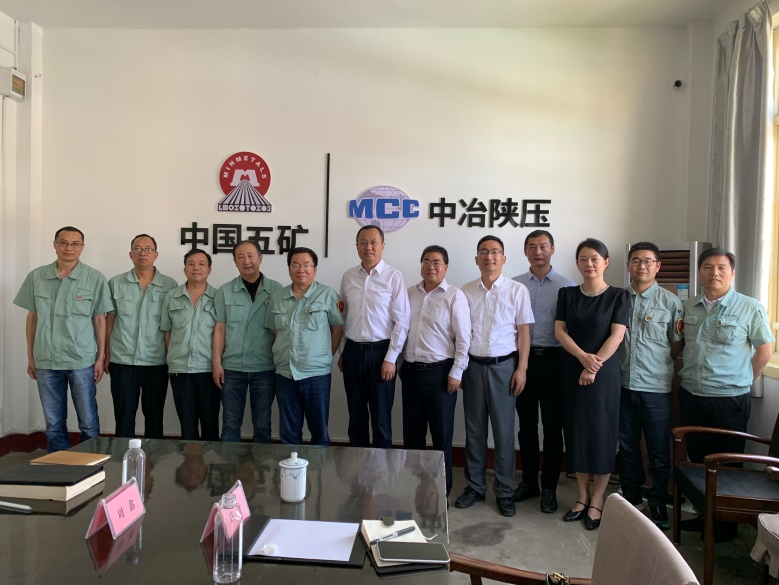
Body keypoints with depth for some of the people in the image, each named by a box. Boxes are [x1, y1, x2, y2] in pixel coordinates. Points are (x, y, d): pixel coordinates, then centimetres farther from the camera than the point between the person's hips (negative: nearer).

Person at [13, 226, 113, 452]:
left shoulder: (95, 279, -3)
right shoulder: (36, 277, 5)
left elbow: (100, 320, -1)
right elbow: (32, 318, 10)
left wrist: (101, 357, -3)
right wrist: (30, 357, 10)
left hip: (82, 361, -3)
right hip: (46, 361, 3)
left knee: (88, 423, 5)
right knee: (53, 424, 12)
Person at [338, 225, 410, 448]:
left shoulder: (393, 277, -8)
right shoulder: (348, 276, 6)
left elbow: (402, 321, -9)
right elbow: (343, 317, 11)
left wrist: (391, 358, -11)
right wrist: (342, 352, 10)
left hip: (380, 352, -4)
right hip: (353, 352, 4)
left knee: (381, 418, 6)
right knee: (356, 416, 14)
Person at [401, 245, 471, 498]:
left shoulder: (454, 296, -6)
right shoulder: (409, 293, 9)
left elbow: (463, 338, -9)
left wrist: (456, 373, -12)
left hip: (440, 372, -4)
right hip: (411, 371, 5)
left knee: (441, 433, 5)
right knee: (412, 431, 13)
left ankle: (442, 488, 20)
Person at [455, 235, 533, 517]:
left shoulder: (517, 291, -1)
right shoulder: (466, 291, 5)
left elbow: (524, 332, -1)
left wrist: (522, 368, -6)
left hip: (504, 366, -2)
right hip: (473, 365, 2)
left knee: (504, 430, 4)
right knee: (474, 429, 10)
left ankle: (504, 491, 18)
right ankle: (475, 486, 24)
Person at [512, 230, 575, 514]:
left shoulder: (566, 286, 1)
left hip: (553, 359, -2)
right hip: (523, 357, 2)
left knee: (552, 426, 4)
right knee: (526, 423, 12)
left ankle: (549, 487, 18)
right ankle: (528, 481, 27)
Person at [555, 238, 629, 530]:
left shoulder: (618, 296, -2)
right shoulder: (567, 294, 7)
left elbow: (617, 335, -9)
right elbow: (560, 330, 0)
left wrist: (594, 367, -16)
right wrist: (583, 358, -15)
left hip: (604, 371, -3)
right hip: (571, 370, 3)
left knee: (601, 432, 2)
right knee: (575, 431, 8)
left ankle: (597, 501, 15)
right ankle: (582, 497, 22)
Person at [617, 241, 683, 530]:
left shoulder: (670, 301, -1)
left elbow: (678, 344, 3)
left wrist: (660, 365, -5)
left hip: (656, 387, -2)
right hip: (623, 384, 3)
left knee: (659, 450, 7)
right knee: (627, 446, 15)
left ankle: (658, 503, 24)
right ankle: (630, 496, 31)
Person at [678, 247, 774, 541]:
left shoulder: (750, 308, -7)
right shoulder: (688, 307, 7)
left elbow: (764, 351, -3)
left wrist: (741, 383, 0)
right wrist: (684, 376, 10)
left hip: (729, 400, -5)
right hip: (690, 396, 5)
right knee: (697, 460, 15)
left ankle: (725, 524, 23)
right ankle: (704, 514, 31)